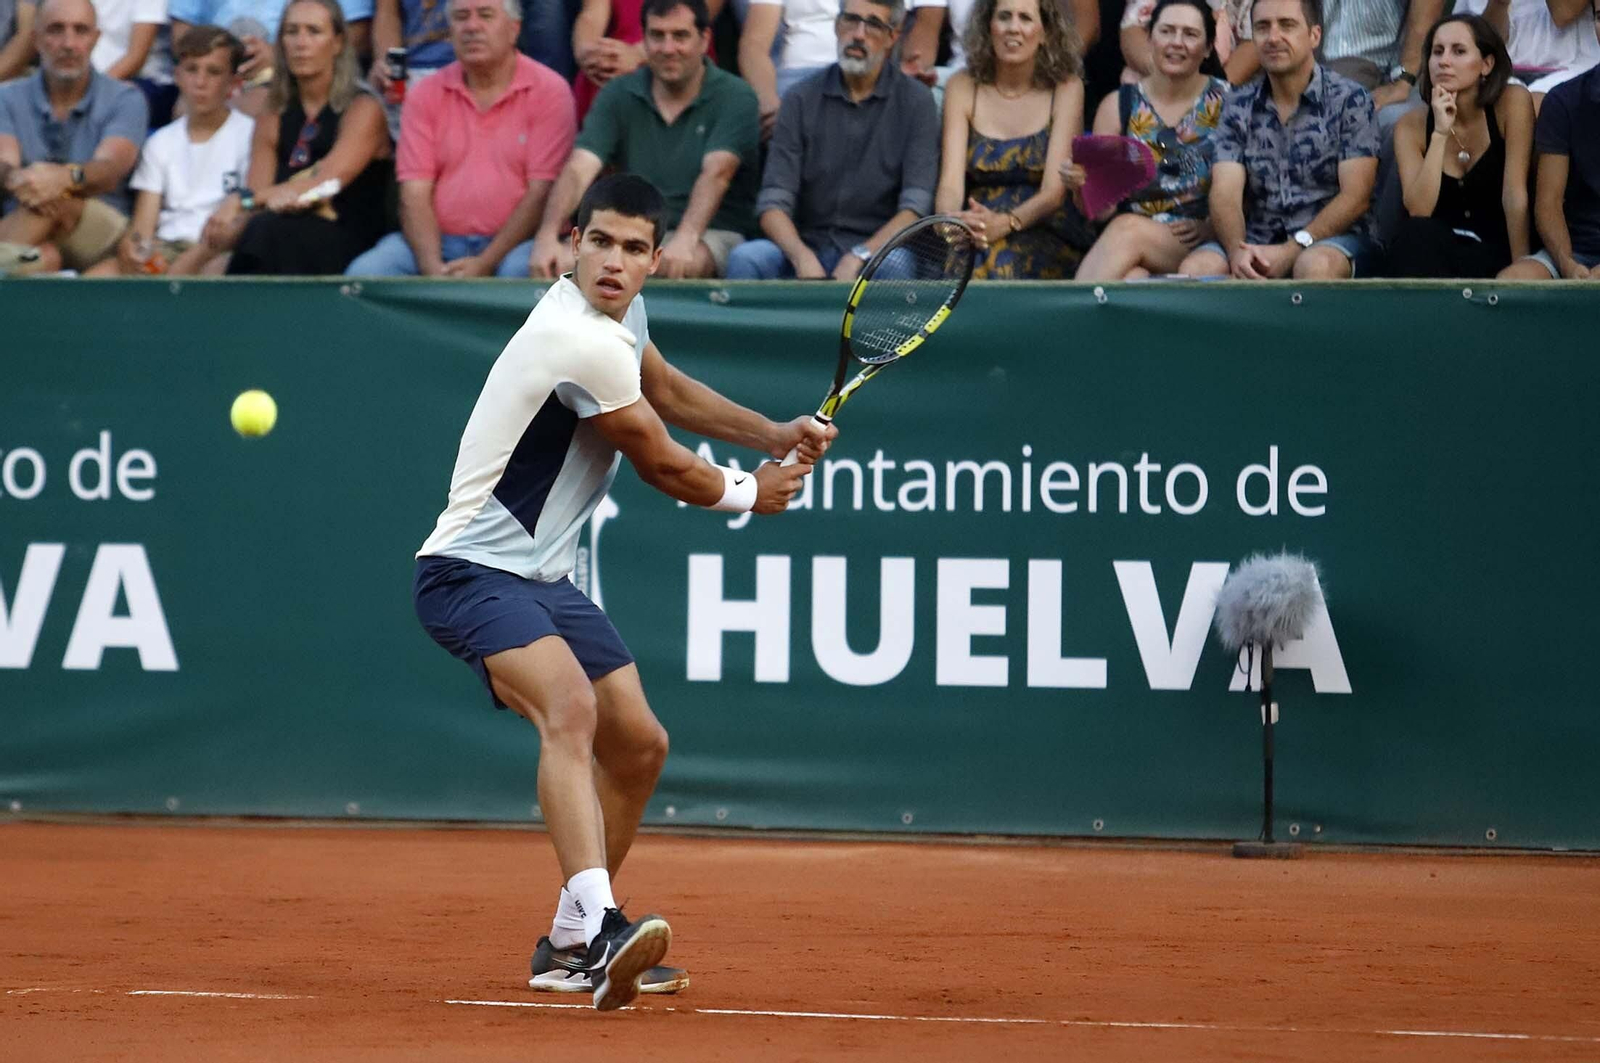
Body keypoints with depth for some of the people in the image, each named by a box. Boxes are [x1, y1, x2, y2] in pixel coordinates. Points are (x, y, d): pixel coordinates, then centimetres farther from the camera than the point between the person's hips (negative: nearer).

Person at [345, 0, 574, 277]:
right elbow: (415, 193, 3)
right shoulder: (427, 95, 11)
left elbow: (541, 192, -7)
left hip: (513, 243, -3)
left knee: (520, 272, -38)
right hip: (440, 242, 4)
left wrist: (485, 263, -17)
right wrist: (432, 267, -15)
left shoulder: (548, 91, 0)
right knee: (365, 272, -23)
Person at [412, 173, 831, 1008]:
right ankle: (596, 925, -51)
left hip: (543, 578, 10)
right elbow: (665, 469, -10)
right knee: (571, 705, -33)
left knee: (637, 746, 13)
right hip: (473, 572, -10)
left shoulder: (619, 313, 7)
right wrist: (749, 493, 9)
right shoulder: (583, 343, -22)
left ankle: (570, 946, 28)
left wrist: (776, 435, 14)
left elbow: (667, 390, 28)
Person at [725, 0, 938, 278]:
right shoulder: (802, 99, 5)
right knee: (744, 258, -29)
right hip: (808, 247, 2)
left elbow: (916, 204, -7)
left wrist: (859, 257, -23)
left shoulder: (916, 101, 2)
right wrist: (802, 257, -23)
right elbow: (773, 202, -2)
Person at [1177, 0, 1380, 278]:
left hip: (1336, 237, -4)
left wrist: (1292, 250, -20)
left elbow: (1355, 198, -8)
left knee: (1316, 265, -40)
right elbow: (1225, 195, 1)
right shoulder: (1238, 106, 11)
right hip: (1259, 241, 4)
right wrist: (1237, 250, -22)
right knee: (1195, 267, -27)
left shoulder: (1349, 100, -1)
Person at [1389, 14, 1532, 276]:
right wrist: (1440, 134, -18)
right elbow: (1418, 210, -12)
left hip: (1495, 256, -3)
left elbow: (1515, 196, -11)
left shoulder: (1512, 103, -7)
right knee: (1414, 233, -33)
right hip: (1432, 253, 3)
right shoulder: (1411, 126, 1)